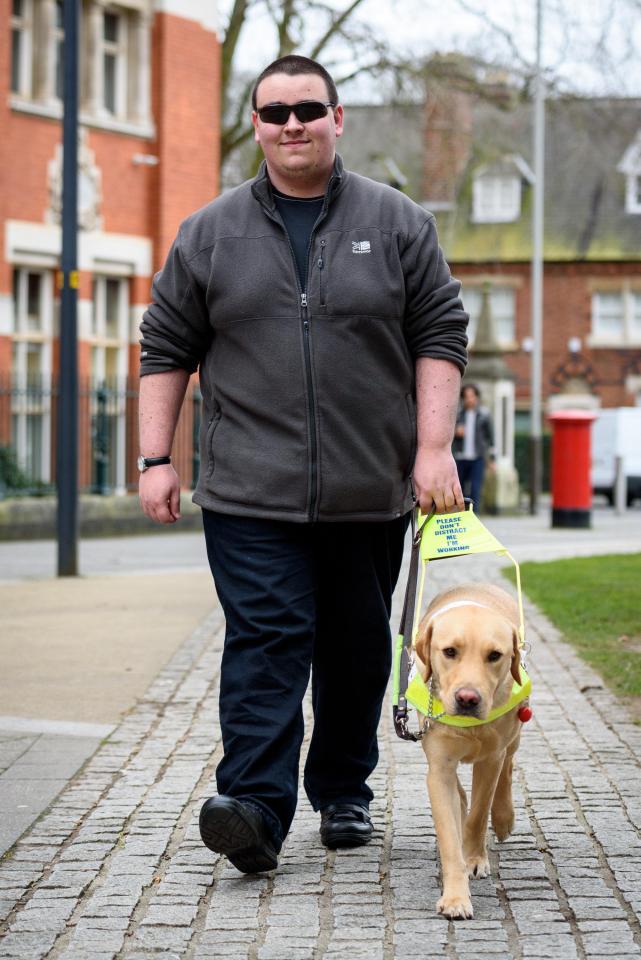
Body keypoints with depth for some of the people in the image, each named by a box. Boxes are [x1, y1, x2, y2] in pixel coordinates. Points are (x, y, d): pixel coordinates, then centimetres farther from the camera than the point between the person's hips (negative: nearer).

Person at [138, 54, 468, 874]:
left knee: (357, 651, 10)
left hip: (369, 494, 1)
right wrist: (156, 459, 3)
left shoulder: (399, 224, 6)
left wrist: (433, 447, -5)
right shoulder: (209, 235, 7)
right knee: (265, 642, -11)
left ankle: (343, 793, 26)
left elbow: (439, 338, 5)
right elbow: (167, 348, 10)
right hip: (251, 496, -1)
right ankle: (256, 808, -18)